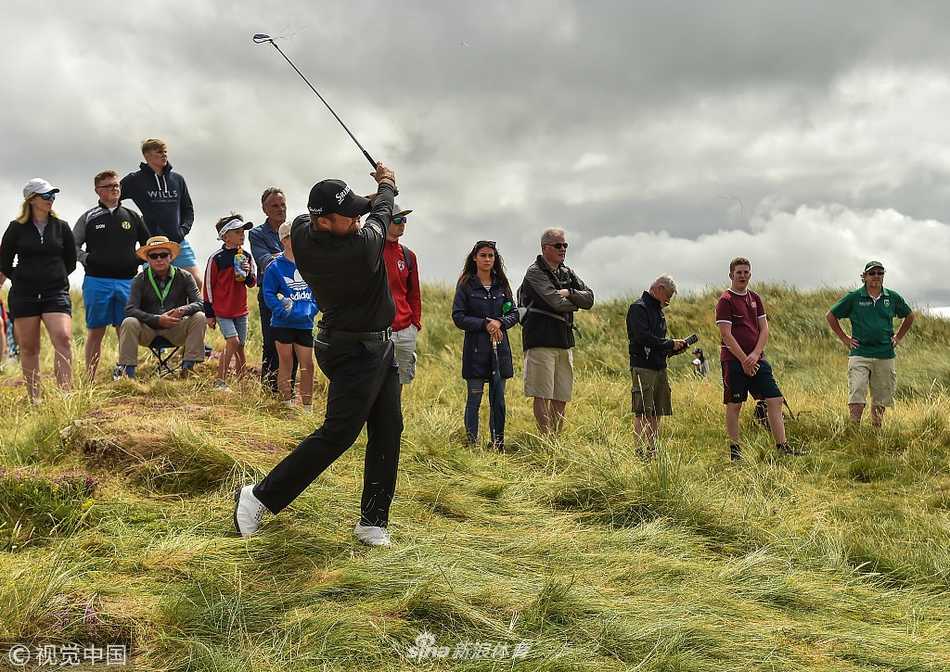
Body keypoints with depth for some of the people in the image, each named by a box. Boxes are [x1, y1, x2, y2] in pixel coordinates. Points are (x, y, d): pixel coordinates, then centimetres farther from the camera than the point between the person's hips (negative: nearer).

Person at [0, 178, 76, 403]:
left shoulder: (62, 227, 6)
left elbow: (70, 262, 15)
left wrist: (56, 278, 9)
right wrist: (23, 281, 7)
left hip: (56, 294, 0)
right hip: (24, 296, 0)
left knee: (63, 338, -19)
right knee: (28, 347, 4)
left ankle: (65, 394, -18)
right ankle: (34, 399, 12)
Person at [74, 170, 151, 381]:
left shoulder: (132, 217, 13)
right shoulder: (89, 218, 8)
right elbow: (73, 245, 8)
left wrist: (138, 261, 4)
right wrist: (87, 260, -6)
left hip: (127, 282, 2)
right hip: (96, 282, -1)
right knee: (95, 331, 2)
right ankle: (90, 380, 5)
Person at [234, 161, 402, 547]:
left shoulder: (302, 234, -8)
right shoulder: (361, 247, -27)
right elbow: (381, 215, -6)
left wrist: (377, 192, 18)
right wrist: (387, 186, 16)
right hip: (356, 352, -9)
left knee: (388, 429, 7)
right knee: (337, 434, -6)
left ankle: (373, 522, 10)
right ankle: (259, 497, 3)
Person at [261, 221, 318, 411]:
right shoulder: (275, 267, -6)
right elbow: (269, 294, -8)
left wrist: (312, 309, -5)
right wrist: (283, 311, -19)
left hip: (305, 324, 3)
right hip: (283, 323, -3)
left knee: (307, 364, 5)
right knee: (286, 364, 7)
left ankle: (307, 407, 14)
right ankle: (287, 405, 15)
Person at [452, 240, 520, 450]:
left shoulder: (502, 284, 11)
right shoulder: (466, 285, 0)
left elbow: (514, 314, 10)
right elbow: (458, 316, -5)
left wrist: (500, 322, -10)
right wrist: (485, 324, -15)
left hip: (500, 348, 4)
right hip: (475, 348, -4)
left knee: (498, 399, 6)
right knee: (474, 399, 0)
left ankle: (498, 444, 14)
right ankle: (472, 444, 6)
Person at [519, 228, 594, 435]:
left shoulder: (567, 273, 18)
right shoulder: (535, 272, -5)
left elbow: (589, 298, 8)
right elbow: (556, 302, -17)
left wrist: (569, 293, -9)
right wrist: (577, 302, 2)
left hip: (564, 341, 7)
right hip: (541, 341, -7)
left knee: (561, 398, 7)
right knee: (542, 396, -7)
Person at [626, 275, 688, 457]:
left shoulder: (658, 310, 22)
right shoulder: (638, 308, -6)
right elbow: (643, 337, -18)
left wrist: (674, 349, 7)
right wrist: (670, 344, -11)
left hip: (660, 367, 9)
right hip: (643, 367, -9)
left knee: (656, 414, 7)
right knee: (643, 413, -9)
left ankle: (652, 451, 10)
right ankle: (642, 452, -10)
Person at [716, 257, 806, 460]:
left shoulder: (755, 298, 14)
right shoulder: (726, 301, -7)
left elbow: (764, 329, 9)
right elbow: (726, 334, -13)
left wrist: (755, 354, -7)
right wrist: (744, 360, -16)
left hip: (757, 359, 6)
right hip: (733, 360, -6)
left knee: (775, 399, 2)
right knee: (734, 404, -1)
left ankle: (782, 446, 6)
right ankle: (734, 451, 8)